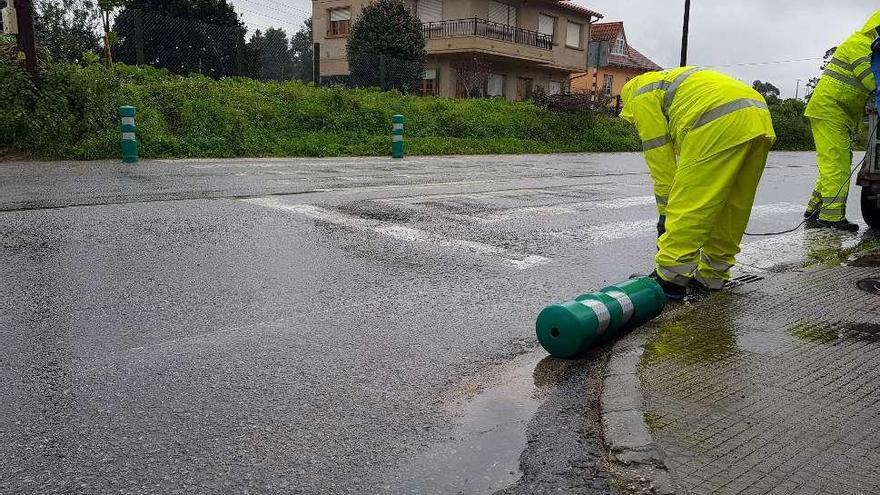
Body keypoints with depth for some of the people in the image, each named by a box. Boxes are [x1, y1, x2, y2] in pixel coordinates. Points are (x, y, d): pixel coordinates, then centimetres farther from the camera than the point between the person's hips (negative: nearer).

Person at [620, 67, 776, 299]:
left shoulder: (642, 97, 13)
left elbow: (660, 160, 7)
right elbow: (683, 151, 33)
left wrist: (665, 212, 15)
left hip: (721, 125, -9)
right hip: (761, 121, 9)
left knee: (689, 206, -3)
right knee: (734, 207, 16)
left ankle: (670, 277, -1)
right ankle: (712, 276, 25)